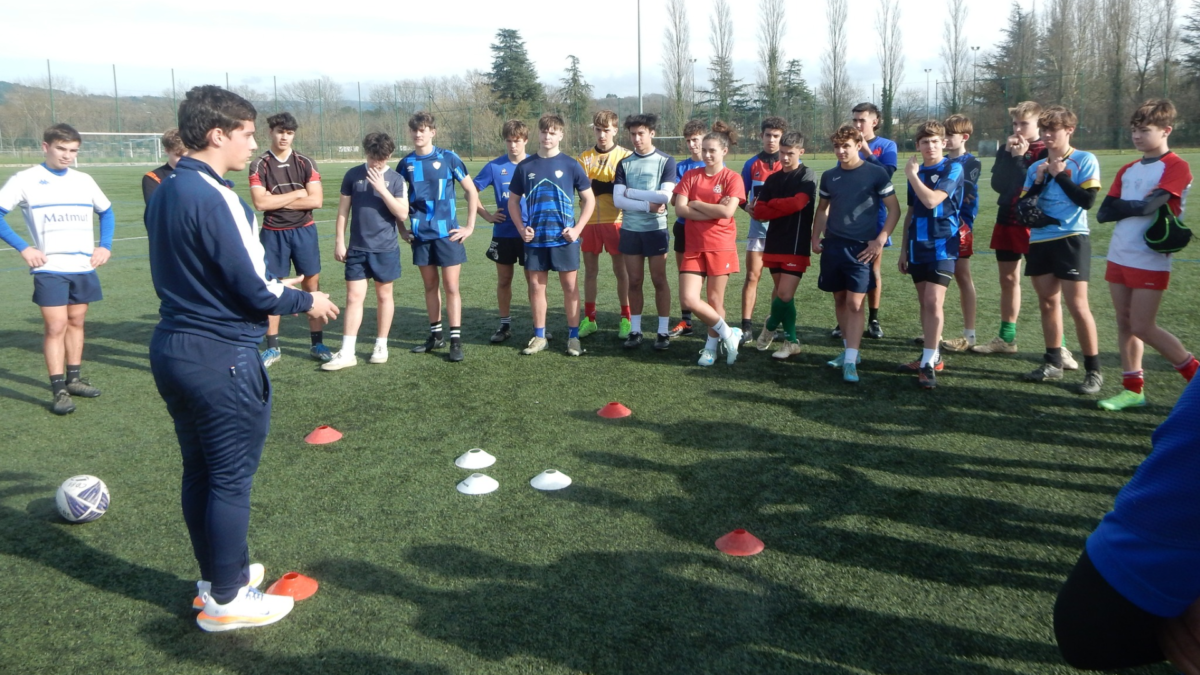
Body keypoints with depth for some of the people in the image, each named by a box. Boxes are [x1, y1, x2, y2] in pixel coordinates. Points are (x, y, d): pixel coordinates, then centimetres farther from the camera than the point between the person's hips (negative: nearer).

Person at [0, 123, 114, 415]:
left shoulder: (84, 180, 9)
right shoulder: (26, 180, -4)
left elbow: (106, 212, 22)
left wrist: (105, 245, 9)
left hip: (84, 267, 4)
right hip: (50, 269, -4)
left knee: (76, 322, 12)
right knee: (55, 326, -7)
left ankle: (73, 379, 23)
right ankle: (58, 390, -2)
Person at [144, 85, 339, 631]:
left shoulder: (165, 193, 10)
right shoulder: (215, 198, -20)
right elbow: (255, 290, -20)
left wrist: (276, 285, 16)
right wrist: (307, 302, -2)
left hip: (172, 348, 9)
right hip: (221, 359, -9)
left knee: (199, 470, 18)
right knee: (232, 478, 3)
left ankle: (217, 574, 34)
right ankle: (226, 600, 16)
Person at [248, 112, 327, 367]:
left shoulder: (306, 163, 1)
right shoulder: (259, 166, -1)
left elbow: (316, 200, -9)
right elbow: (260, 202, -14)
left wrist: (278, 201, -10)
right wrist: (296, 194, -9)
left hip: (303, 231, 1)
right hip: (273, 233, -1)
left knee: (311, 284, 3)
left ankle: (317, 343, 12)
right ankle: (272, 347, 12)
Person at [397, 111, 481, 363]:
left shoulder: (448, 158, -4)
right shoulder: (405, 163, 5)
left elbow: (471, 191, 0)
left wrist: (470, 226, -4)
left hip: (447, 233, -3)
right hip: (420, 235, 3)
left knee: (451, 286, -3)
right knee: (430, 286, 11)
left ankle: (456, 340, 2)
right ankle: (435, 335, 22)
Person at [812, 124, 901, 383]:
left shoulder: (875, 173, -4)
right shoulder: (829, 176, 8)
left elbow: (894, 209, -2)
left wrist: (880, 241, -10)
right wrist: (815, 237, 9)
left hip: (861, 248, -5)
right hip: (832, 246, 5)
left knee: (855, 304, -8)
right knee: (839, 300, 11)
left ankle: (850, 361, -8)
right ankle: (849, 349, 25)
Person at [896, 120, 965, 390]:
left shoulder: (952, 168, -7)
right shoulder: (917, 171, 12)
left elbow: (932, 200, -22)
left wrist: (912, 175, -12)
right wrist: (904, 248, 16)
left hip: (941, 246, -6)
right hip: (918, 246, 6)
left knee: (933, 302, -13)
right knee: (924, 303, 10)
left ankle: (928, 363, -9)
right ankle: (932, 356, 21)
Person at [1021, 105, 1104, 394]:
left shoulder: (1085, 160, -4)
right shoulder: (1036, 167, 10)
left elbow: (1087, 200, -14)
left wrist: (1060, 175, -13)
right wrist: (1038, 182, -7)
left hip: (1071, 240, -5)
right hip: (1039, 241, 5)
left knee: (1077, 305, -6)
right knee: (1047, 302, 9)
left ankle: (1093, 370, 3)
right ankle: (1053, 363, 20)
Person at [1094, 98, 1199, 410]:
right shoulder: (1127, 170, 11)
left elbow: (1150, 205, -20)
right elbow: (1103, 213, 4)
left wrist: (1121, 206, -2)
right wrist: (1135, 207, -11)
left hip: (1150, 262, -7)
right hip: (1119, 258, 7)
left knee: (1143, 327, -7)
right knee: (1125, 324, 8)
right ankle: (1133, 388, 17)